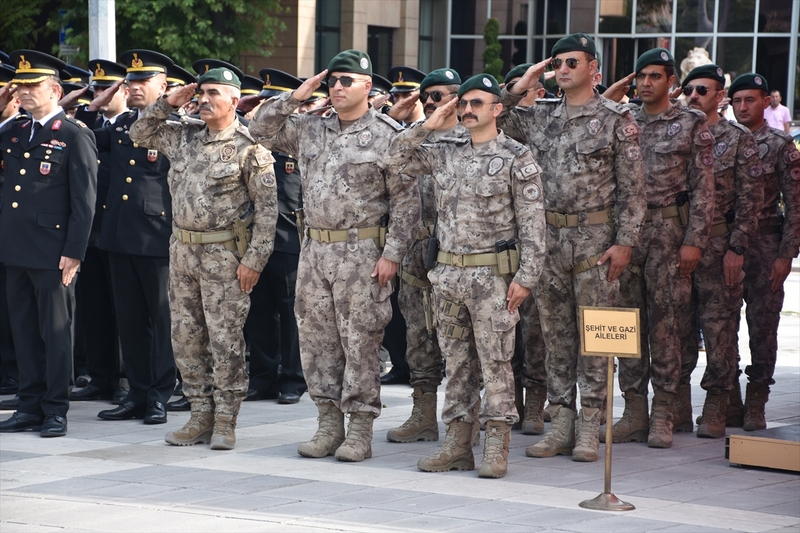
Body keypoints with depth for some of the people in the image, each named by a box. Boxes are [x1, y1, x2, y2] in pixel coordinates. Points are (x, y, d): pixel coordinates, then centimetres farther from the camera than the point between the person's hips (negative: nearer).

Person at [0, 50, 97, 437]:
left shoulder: (75, 136, -6)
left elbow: (84, 200, -9)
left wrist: (74, 253, -15)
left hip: (52, 253, -6)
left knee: (55, 330, 1)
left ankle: (56, 410, 8)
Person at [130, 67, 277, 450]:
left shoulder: (249, 147, -9)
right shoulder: (184, 135, 9)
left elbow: (267, 208, -9)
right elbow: (140, 134, 20)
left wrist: (254, 259, -14)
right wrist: (168, 103, 5)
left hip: (223, 254, -6)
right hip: (181, 248, 6)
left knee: (225, 339, -2)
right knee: (186, 337, 8)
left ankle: (225, 421, 6)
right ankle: (201, 415, 17)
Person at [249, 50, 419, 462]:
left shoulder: (387, 135, -5)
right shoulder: (310, 129, 12)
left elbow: (405, 200, -7)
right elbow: (261, 129, 16)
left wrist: (391, 254, -13)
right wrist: (295, 96, 3)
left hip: (361, 252, -6)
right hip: (314, 248, 6)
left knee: (360, 341, -2)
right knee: (316, 338, 8)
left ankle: (360, 429, 4)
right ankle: (329, 423, 16)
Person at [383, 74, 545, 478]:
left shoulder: (516, 157, -3)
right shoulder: (445, 153, 12)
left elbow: (532, 222, -7)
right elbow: (396, 159, 14)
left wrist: (525, 276, -14)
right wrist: (428, 126, 4)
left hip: (492, 274, -5)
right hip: (449, 273, 5)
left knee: (495, 361, -3)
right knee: (456, 361, 9)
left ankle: (496, 449, 0)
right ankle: (457, 444, 15)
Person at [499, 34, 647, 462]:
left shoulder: (616, 119, -2)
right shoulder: (539, 117, 11)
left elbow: (632, 187, -4)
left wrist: (625, 242, -11)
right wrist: (517, 89, 2)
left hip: (596, 238, -4)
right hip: (549, 235, 4)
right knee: (555, 331, 7)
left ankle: (589, 428, 4)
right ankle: (561, 423, 14)